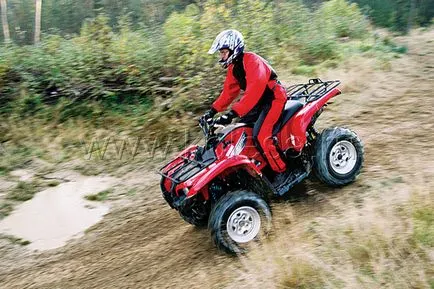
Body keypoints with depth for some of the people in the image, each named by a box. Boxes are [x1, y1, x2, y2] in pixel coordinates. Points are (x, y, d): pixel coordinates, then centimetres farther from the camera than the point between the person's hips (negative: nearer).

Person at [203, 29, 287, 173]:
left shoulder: (251, 60, -23)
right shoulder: (234, 67, 9)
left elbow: (254, 90, -35)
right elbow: (229, 91, 13)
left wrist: (232, 113, -41)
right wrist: (213, 110, 2)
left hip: (273, 98, -10)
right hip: (260, 101, 10)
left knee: (261, 136, -25)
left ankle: (283, 173, -14)